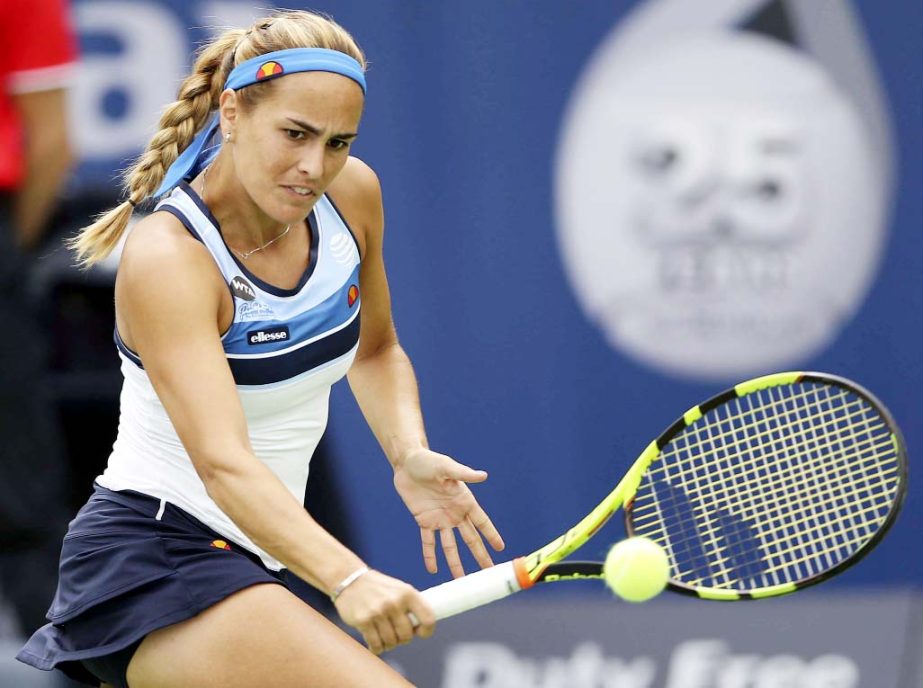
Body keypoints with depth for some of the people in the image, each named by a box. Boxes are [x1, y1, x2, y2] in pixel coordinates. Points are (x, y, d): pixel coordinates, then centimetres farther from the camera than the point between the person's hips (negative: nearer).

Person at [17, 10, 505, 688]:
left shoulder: (352, 194, -1)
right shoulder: (166, 257, -22)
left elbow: (376, 351, 18)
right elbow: (222, 462, -33)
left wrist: (410, 456, -3)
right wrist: (348, 579, -47)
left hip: (248, 556, 9)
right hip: (150, 561, -9)